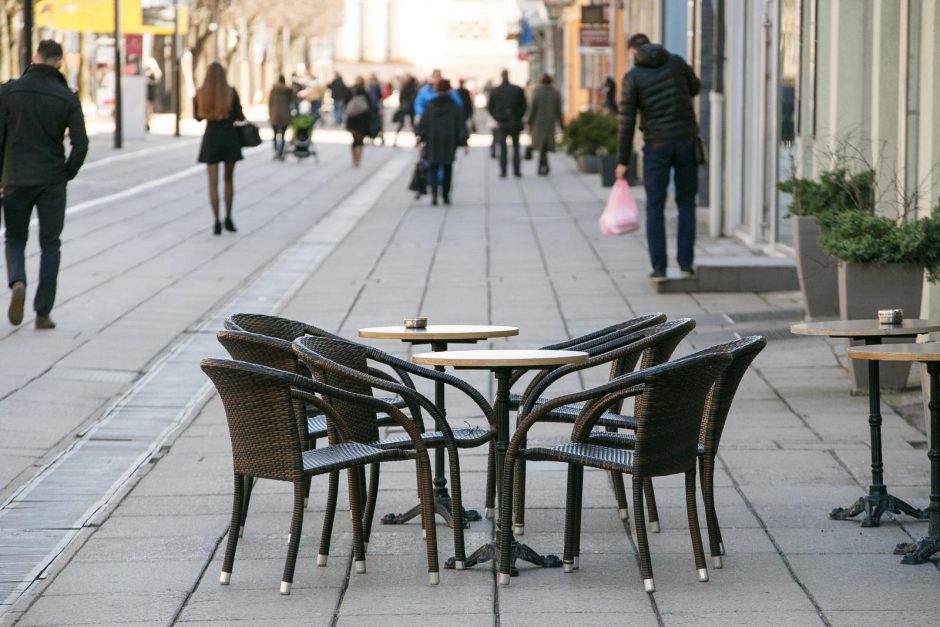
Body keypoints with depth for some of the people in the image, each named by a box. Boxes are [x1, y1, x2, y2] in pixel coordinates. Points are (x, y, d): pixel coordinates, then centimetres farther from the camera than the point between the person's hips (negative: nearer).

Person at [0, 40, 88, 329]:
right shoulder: (67, 97, -4)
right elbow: (80, 144, -8)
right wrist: (67, 174, 8)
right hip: (52, 181, 0)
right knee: (50, 244, 10)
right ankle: (43, 312, 5)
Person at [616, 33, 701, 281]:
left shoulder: (632, 77, -3)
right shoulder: (676, 62, 4)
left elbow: (627, 121, -5)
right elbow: (694, 88, 21)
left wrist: (623, 161, -1)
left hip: (657, 144, -2)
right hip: (686, 140, 2)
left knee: (655, 207, 5)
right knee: (686, 203, 9)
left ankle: (659, 267, 0)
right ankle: (686, 264, 6)